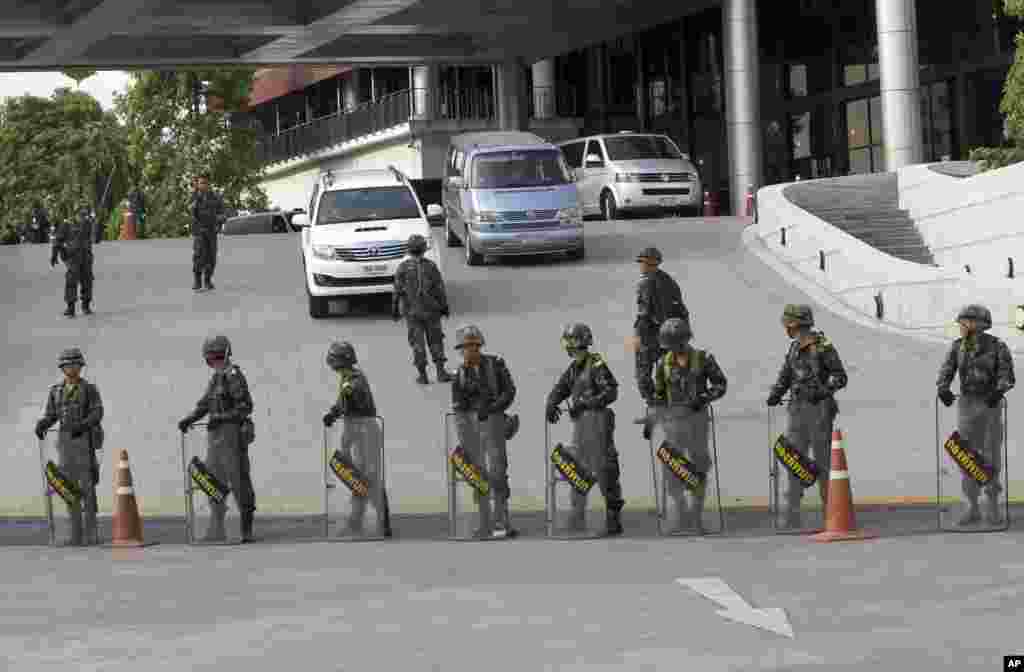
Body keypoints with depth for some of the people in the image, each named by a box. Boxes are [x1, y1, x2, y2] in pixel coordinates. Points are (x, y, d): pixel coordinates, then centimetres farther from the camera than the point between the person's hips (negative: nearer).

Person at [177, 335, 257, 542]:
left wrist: (220, 418, -20)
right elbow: (203, 405, 20)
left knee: (238, 480, -5)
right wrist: (188, 419, 4)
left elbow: (246, 407, -15)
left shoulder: (233, 376, -10)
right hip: (216, 435, 9)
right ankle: (216, 530, 10)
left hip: (232, 434, -9)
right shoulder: (215, 378, 17)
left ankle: (247, 529, -1)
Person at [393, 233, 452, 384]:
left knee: (417, 343, 6)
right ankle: (441, 372, 7)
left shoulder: (403, 267, -6)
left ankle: (423, 375, 4)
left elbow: (397, 291, -4)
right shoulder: (431, 266, -7)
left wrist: (395, 309, 5)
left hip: (412, 311, 0)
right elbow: (440, 289, -4)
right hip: (431, 310, 0)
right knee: (435, 340, 11)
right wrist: (444, 307, 6)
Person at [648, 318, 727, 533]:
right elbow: (658, 393, 14)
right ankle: (682, 515, 10)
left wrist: (704, 398, -15)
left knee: (698, 467, 1)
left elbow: (721, 385, 1)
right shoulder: (664, 363, 5)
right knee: (670, 470, -3)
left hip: (697, 417, -2)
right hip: (672, 419, 2)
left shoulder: (703, 359, -3)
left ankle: (697, 517, 11)